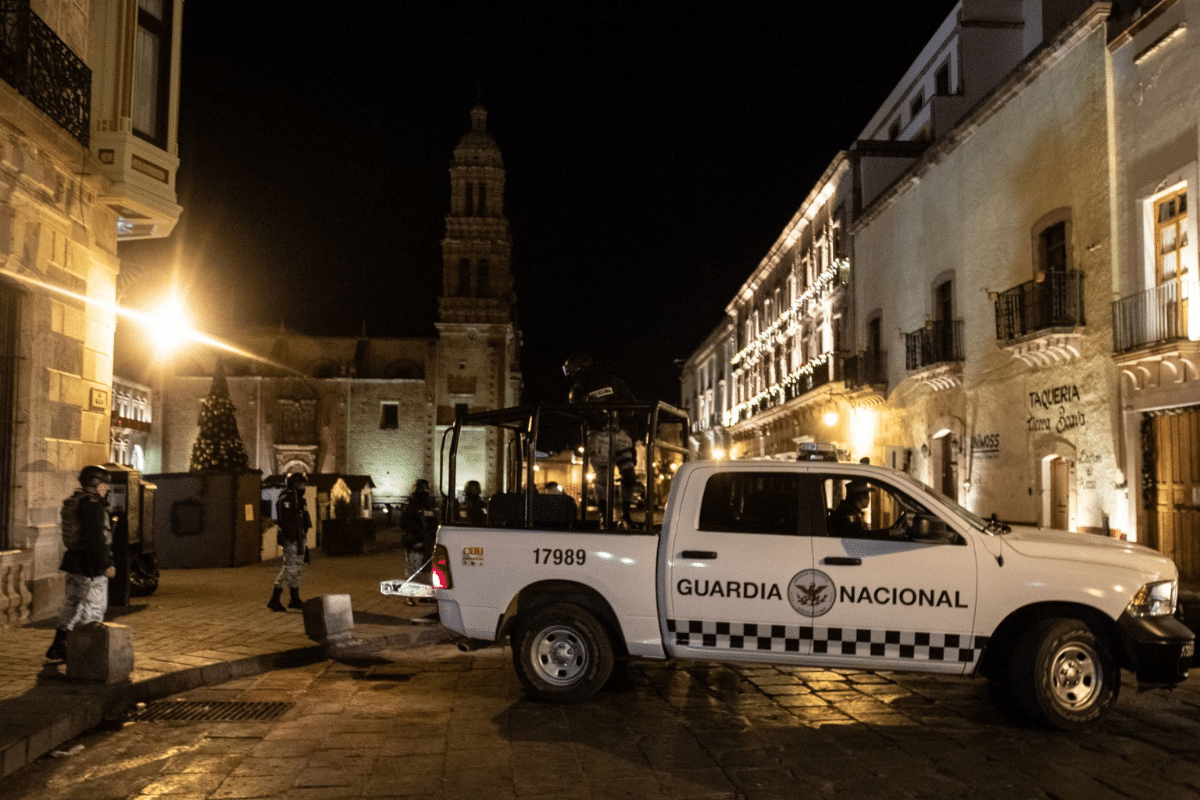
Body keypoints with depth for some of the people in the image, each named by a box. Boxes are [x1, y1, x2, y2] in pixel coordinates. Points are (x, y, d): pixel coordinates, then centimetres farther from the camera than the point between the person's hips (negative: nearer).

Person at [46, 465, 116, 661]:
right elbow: (95, 537, -23)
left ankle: (58, 648, 22)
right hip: (91, 565, -10)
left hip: (74, 562, 10)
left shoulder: (72, 502, 13)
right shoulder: (92, 505, -18)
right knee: (94, 607, -2)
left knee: (73, 603, 17)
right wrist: (106, 564, -18)